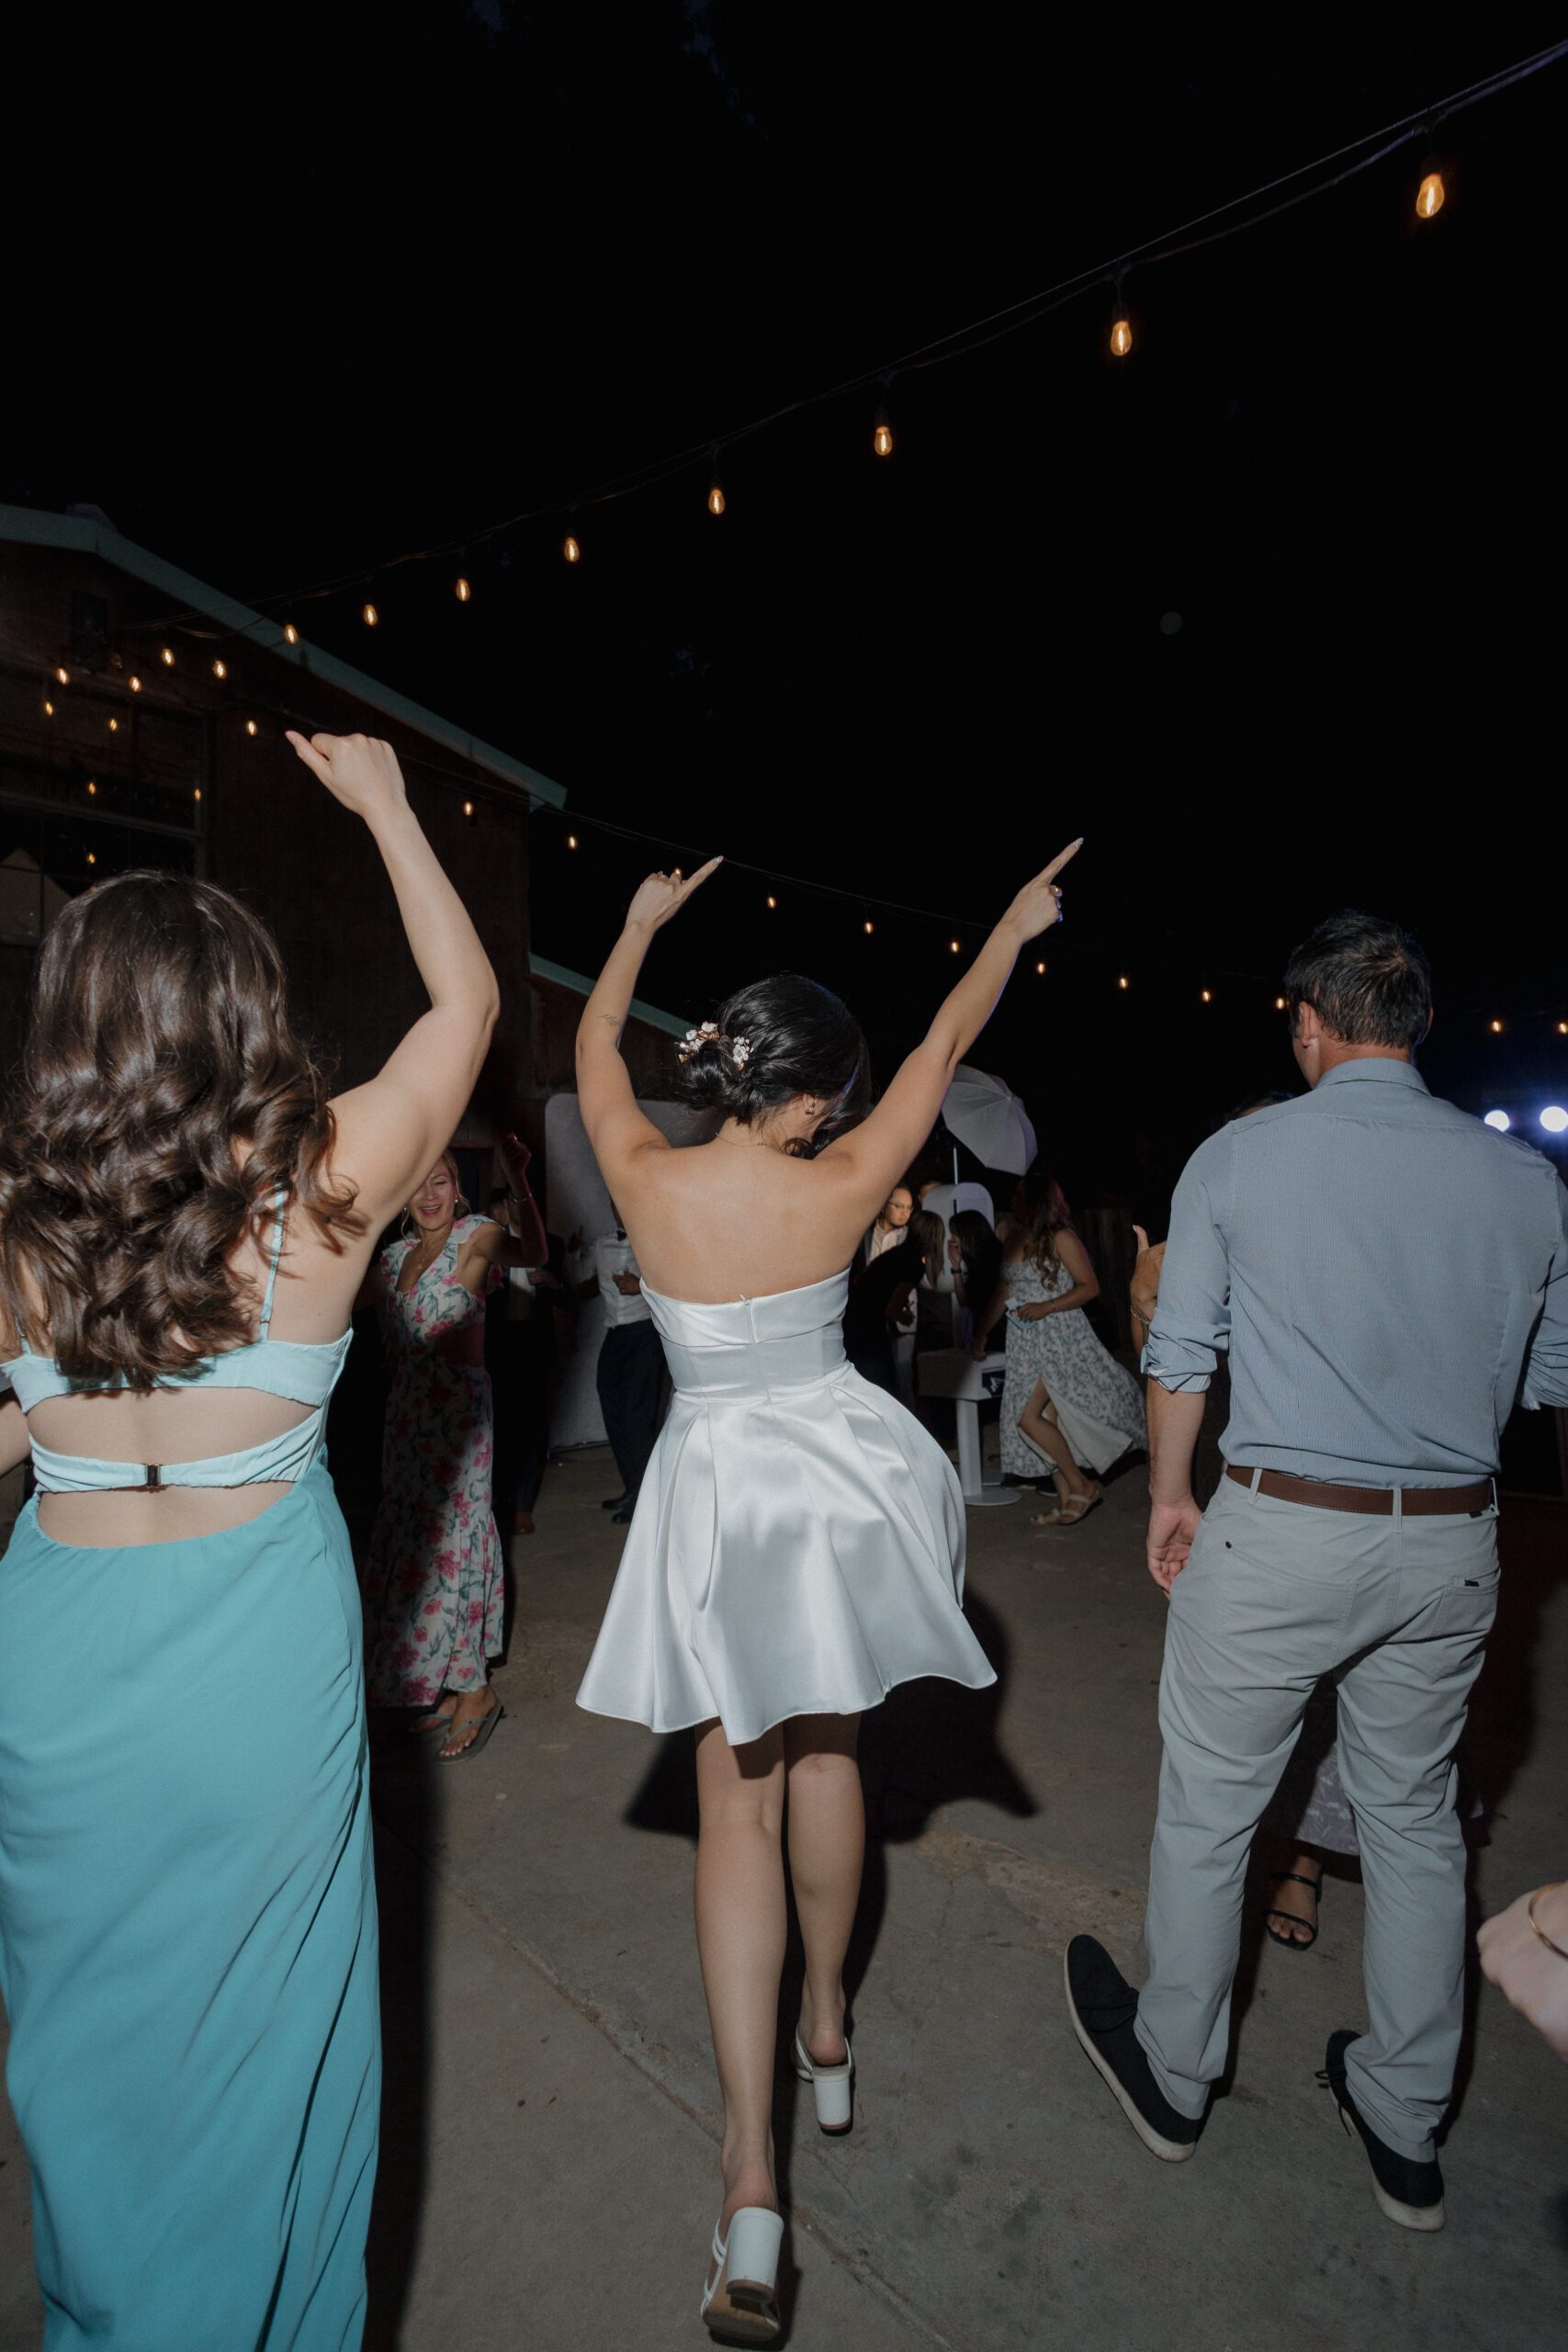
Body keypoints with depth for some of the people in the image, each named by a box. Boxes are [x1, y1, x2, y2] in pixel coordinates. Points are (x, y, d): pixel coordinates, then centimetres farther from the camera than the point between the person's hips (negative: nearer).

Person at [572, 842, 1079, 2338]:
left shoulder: (644, 1179, -13)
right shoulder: (840, 1188, -14)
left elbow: (594, 1045, 8)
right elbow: (942, 1049, 1)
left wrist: (643, 922, 25)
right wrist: (1014, 927, 18)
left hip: (717, 1489, 0)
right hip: (834, 1470, 1)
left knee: (738, 1806, 9)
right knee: (824, 1753, 23)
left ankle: (751, 2177, 8)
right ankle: (827, 2032, 42)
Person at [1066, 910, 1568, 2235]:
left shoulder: (1239, 1157, -8)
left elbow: (1181, 1356, -3)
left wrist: (1170, 1497, 9)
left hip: (1280, 1531, -3)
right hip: (1453, 1543, 4)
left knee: (1209, 1808, 15)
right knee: (1414, 1816, 21)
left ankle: (1173, 2075, 36)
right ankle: (1404, 2129, 39)